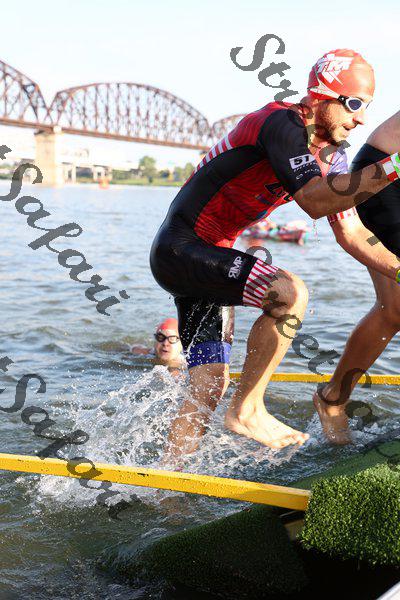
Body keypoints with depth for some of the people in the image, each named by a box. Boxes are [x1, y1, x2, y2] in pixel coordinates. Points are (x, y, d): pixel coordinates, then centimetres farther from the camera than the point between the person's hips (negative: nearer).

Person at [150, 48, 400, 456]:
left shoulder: (331, 156, 9)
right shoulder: (282, 122, -19)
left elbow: (352, 234, 10)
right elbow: (313, 200, -33)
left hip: (209, 259, 9)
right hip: (180, 249, -9)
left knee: (209, 389, 6)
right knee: (289, 292, -27)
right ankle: (247, 410, -12)